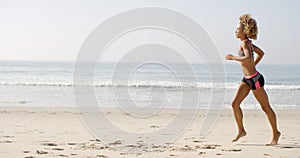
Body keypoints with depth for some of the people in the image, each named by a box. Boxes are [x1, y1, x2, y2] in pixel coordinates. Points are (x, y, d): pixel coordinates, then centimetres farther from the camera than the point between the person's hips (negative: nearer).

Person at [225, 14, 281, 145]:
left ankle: (276, 133, 16)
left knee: (266, 107, 3)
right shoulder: (247, 43, 10)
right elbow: (261, 53, 24)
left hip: (255, 79, -9)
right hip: (247, 79, 9)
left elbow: (248, 58, -34)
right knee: (235, 103, 0)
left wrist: (233, 57, -23)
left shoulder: (245, 43, -16)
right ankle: (241, 131, 10)